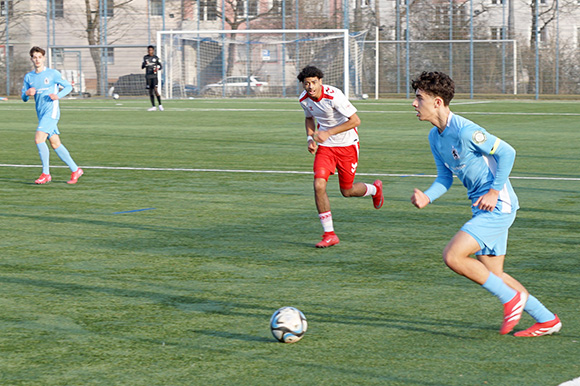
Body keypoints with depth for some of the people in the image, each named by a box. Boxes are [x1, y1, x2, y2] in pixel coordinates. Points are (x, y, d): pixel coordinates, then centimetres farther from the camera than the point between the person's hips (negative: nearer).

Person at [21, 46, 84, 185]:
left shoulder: (53, 73, -2)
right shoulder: (28, 77, 13)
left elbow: (68, 86, 4)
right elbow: (24, 98, 12)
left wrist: (58, 95, -14)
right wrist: (27, 93, -12)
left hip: (51, 112, -6)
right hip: (41, 114, 6)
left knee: (39, 139, -20)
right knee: (55, 144, 7)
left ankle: (46, 174, -13)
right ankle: (75, 170, 17)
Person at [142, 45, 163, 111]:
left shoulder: (156, 57, 1)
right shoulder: (145, 57, 9)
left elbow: (161, 66, 6)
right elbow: (142, 67, 12)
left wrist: (157, 68, -16)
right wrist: (145, 64, -10)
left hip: (154, 76, -4)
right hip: (148, 76, 4)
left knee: (155, 90, -15)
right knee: (150, 91, 4)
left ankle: (160, 105, -6)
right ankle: (153, 106, 10)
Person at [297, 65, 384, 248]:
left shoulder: (333, 95, -26)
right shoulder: (304, 99, -6)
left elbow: (355, 120, -23)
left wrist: (328, 133, -27)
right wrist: (310, 138, 0)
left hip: (347, 145, -4)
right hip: (324, 146, 4)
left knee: (347, 191, 6)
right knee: (319, 185, -16)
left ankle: (374, 189, 43)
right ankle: (329, 235, -7)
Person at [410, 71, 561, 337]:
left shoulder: (465, 131, -20)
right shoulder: (435, 136, 9)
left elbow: (507, 152, -15)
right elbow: (445, 178, 14)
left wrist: (494, 191, -17)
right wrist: (427, 197, -5)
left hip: (498, 205, -10)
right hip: (482, 208, 10)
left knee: (453, 257, -18)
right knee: (492, 274, 10)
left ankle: (512, 297, -4)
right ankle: (547, 320, 20)